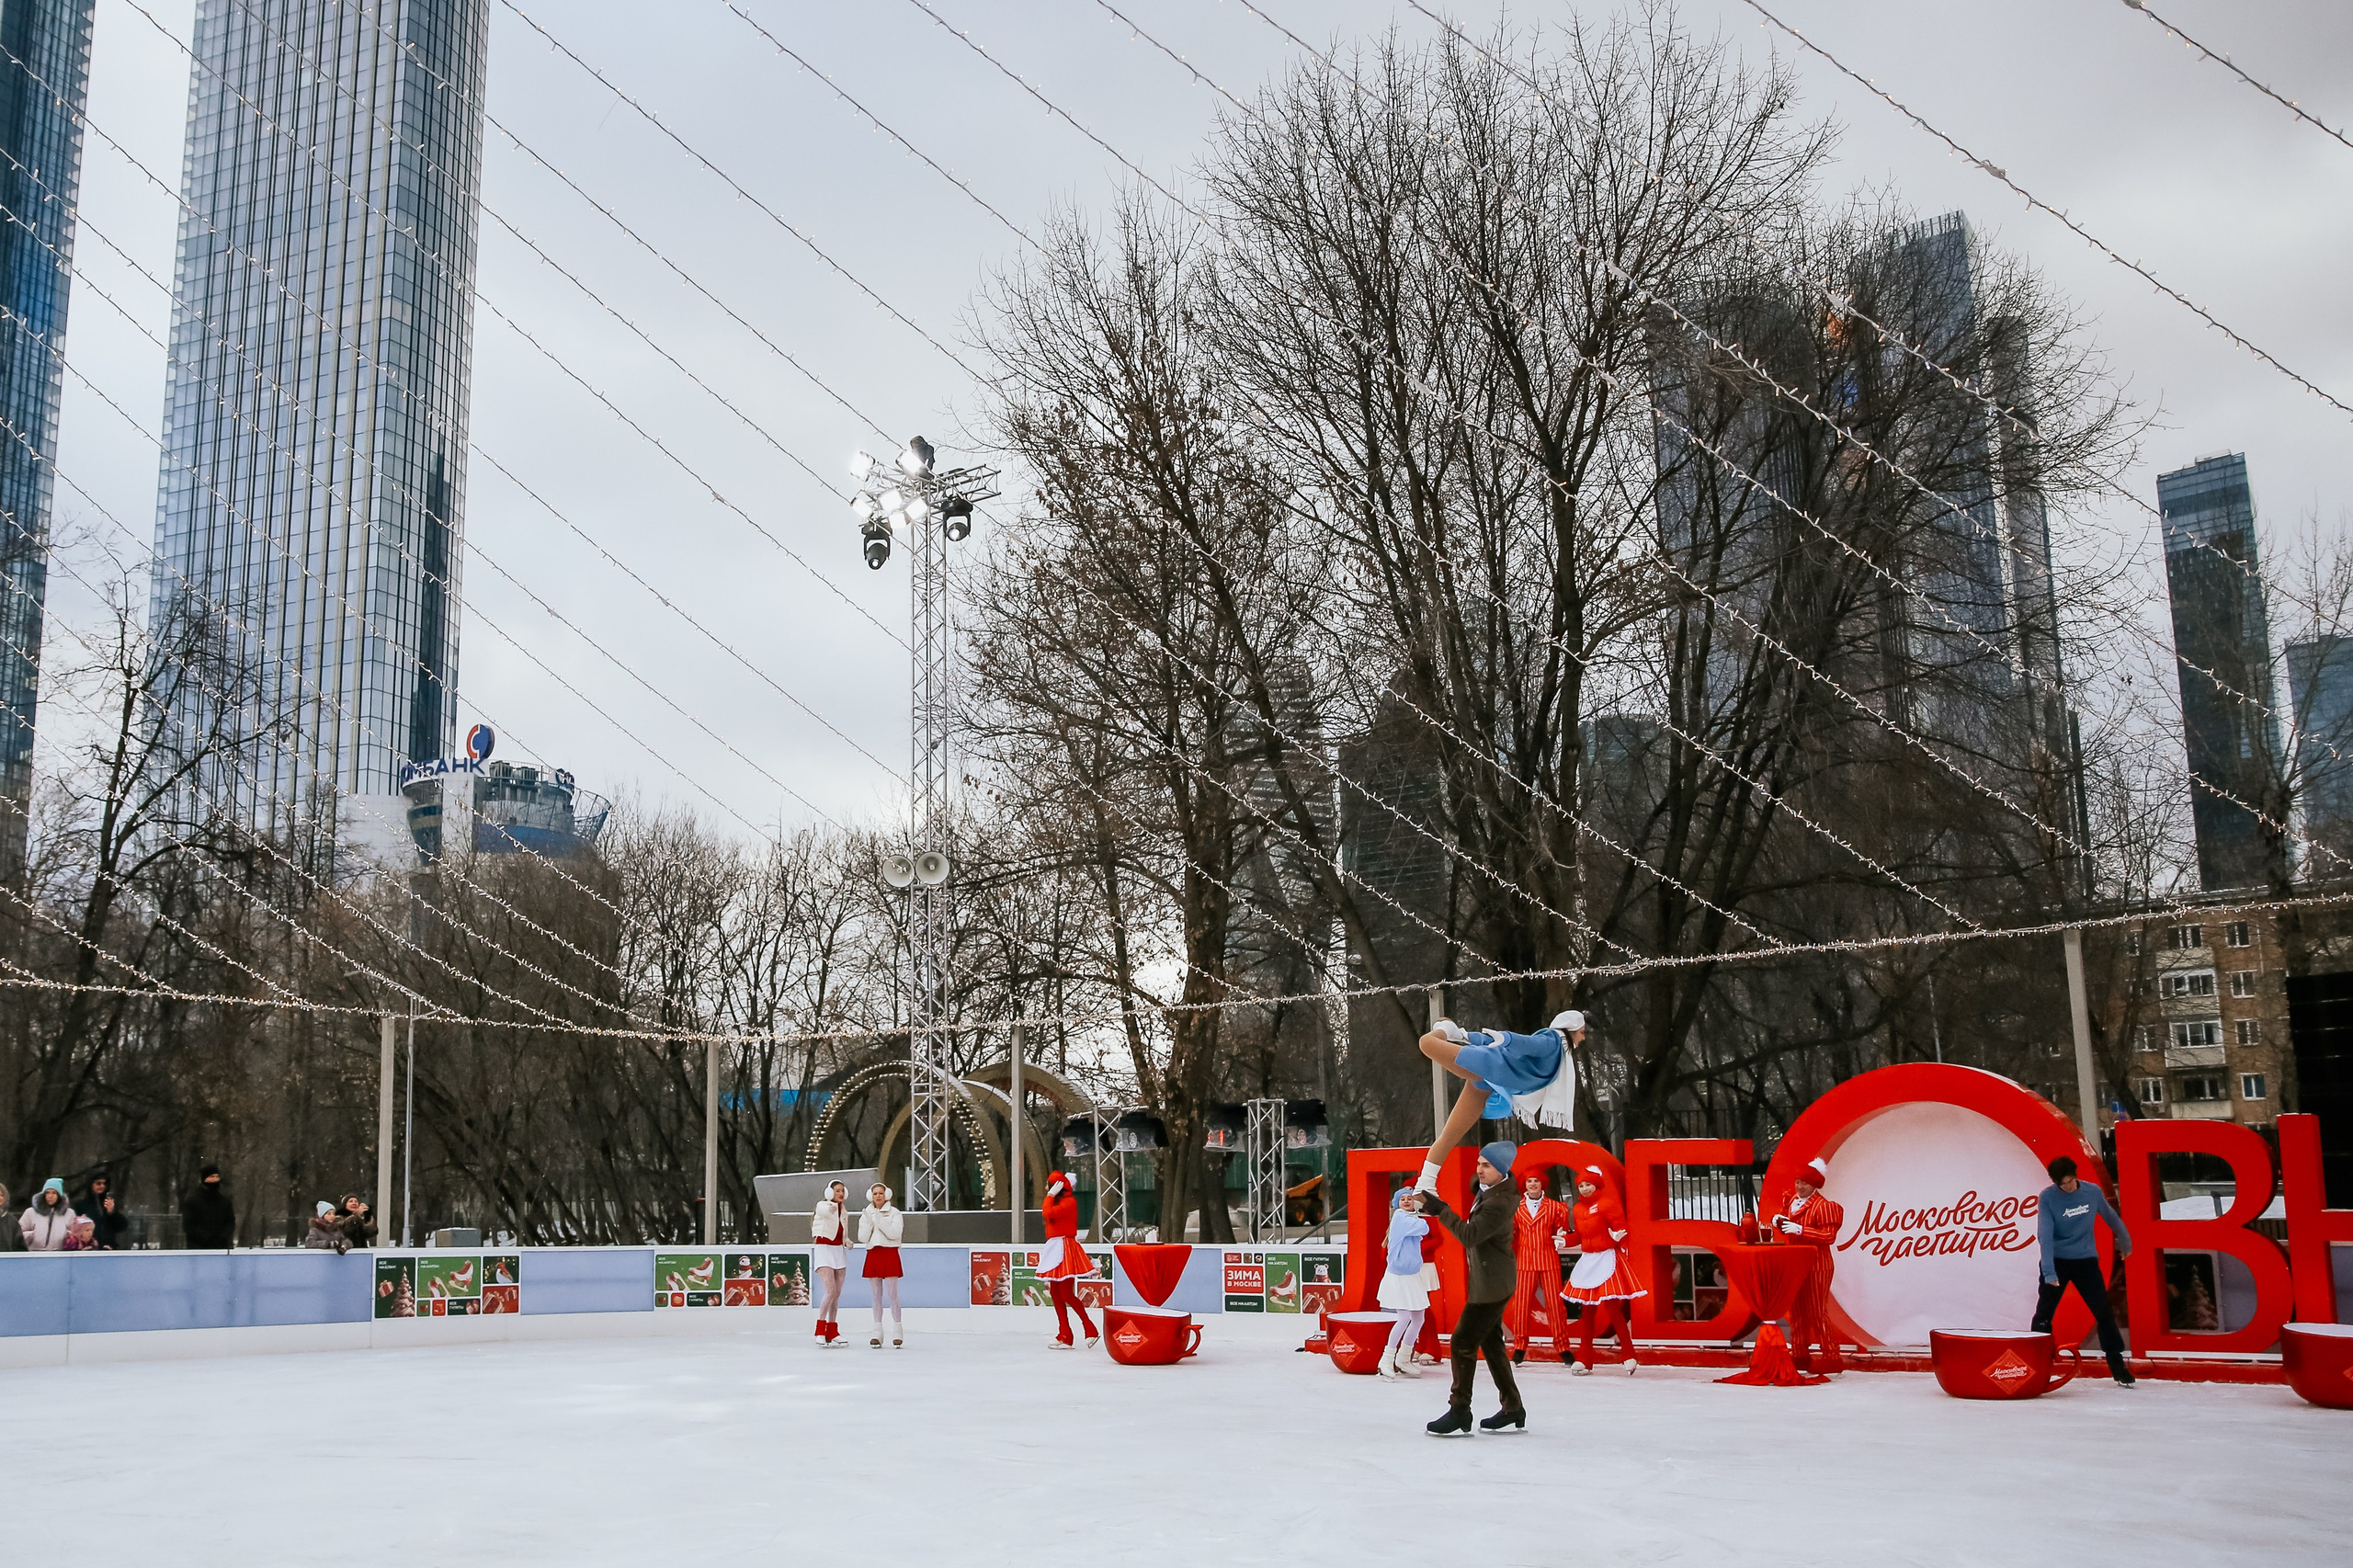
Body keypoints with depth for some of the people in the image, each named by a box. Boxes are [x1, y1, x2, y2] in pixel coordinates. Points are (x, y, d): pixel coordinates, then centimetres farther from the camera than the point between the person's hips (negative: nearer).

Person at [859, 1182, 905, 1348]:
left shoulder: (894, 1213, 2)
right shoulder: (866, 1214, 11)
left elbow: (895, 1233, -12)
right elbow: (862, 1238, 3)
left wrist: (880, 1221, -18)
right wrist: (869, 1222, -11)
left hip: (890, 1254, -3)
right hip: (873, 1254, 3)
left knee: (892, 1294, -6)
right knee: (877, 1295, 5)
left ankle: (897, 1333, -4)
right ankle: (877, 1333, 7)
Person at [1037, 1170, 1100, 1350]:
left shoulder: (1069, 1201, -11)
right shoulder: (1058, 1201, 18)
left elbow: (1048, 1213, -23)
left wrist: (1051, 1195, -14)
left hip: (1065, 1248, -10)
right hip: (1055, 1248, 10)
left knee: (1066, 1294, -12)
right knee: (1055, 1294, 7)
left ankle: (1090, 1330, -3)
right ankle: (1064, 1336, 10)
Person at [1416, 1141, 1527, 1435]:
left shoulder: (1499, 1203, -24)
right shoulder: (1488, 1189, 7)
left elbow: (1469, 1234, -30)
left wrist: (1438, 1209, -29)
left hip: (1491, 1285, -11)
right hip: (1489, 1281, 11)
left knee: (1464, 1342, -8)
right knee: (1490, 1343, 17)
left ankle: (1459, 1412, -2)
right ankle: (1513, 1409, 25)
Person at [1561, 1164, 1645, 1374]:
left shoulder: (1607, 1205, -9)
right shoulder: (1577, 1209, 9)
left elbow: (1620, 1228, -9)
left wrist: (1617, 1237, -28)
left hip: (1607, 1259, -7)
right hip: (1587, 1261, 7)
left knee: (1612, 1307, -9)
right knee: (1586, 1311, 8)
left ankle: (1628, 1356, 5)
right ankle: (1584, 1361, 12)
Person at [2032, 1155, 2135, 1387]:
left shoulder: (2093, 1192, -7)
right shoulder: (2047, 1198, -14)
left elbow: (2111, 1217, 12)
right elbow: (2045, 1235, -21)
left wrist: (2125, 1242, 27)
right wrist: (2049, 1272, -29)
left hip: (2087, 1261, 2)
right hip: (2056, 1261, -2)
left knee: (2104, 1313, -2)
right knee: (2043, 1316, -1)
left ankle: (2118, 1366, 9)